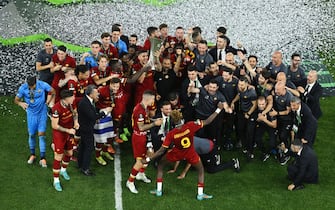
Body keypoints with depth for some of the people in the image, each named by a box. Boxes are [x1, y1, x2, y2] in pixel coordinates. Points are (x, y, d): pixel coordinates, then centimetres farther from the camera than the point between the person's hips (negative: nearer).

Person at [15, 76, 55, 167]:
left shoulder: (42, 85, -19)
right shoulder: (23, 88, -16)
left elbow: (52, 91, -1)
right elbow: (16, 99, -5)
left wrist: (48, 100, -13)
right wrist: (21, 103, -26)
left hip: (42, 113, -1)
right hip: (31, 114, 2)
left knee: (41, 134, -6)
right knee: (31, 134, 9)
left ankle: (42, 158, 0)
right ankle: (32, 155, 31)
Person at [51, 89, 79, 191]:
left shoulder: (72, 104, -13)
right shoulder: (57, 108, -31)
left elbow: (75, 112, 9)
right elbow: (54, 125, -24)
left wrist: (76, 122, -10)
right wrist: (68, 130, -22)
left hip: (70, 132, 6)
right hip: (59, 134, -6)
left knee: (69, 153, 21)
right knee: (58, 157, 1)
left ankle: (63, 170, 49)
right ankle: (56, 181, 15)